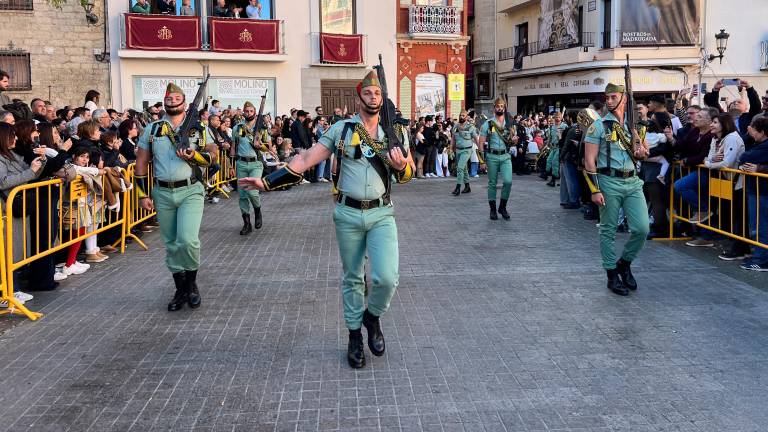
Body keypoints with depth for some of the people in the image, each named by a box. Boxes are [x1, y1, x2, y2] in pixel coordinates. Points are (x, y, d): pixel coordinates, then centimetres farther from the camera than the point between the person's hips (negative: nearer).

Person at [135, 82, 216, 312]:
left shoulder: (198, 128, 4)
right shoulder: (151, 129, 7)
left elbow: (213, 157, 4)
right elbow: (141, 165, 9)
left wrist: (193, 155, -17)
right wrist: (143, 195, 3)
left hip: (190, 191, -2)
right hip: (162, 194, 3)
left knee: (188, 240, -17)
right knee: (172, 245, 9)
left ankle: (191, 282, 7)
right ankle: (181, 290, 23)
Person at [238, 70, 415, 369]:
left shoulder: (396, 132, 5)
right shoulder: (341, 129, 1)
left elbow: (409, 173, 10)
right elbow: (306, 159, -2)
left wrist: (401, 166, -16)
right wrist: (267, 181, -10)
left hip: (381, 214, 0)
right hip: (348, 214, 0)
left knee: (386, 278, -14)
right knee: (352, 279, 10)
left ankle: (373, 317, 16)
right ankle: (355, 335, 27)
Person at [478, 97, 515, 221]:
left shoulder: (510, 124, 10)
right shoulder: (487, 124, 2)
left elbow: (512, 143, 17)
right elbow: (481, 142, 1)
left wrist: (514, 140, -8)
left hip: (506, 156, 2)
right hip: (492, 156, -1)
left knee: (508, 181, -12)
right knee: (492, 184, 5)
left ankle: (502, 207, 6)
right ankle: (493, 210, 15)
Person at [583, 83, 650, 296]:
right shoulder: (599, 126, -3)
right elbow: (589, 161, -8)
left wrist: (641, 151, -1)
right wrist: (595, 189, -14)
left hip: (633, 182, 4)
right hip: (609, 182, -4)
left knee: (642, 228, -2)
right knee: (608, 231, 4)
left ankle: (624, 263, 21)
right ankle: (612, 275, 16)